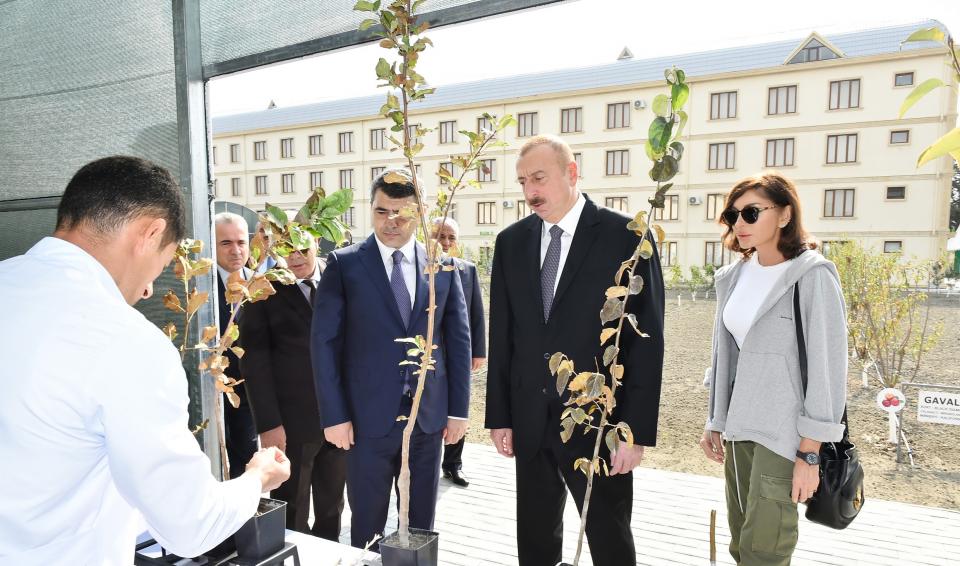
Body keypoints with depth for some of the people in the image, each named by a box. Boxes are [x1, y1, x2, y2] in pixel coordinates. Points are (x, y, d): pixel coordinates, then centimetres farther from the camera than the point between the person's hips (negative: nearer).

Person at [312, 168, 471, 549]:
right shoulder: (344, 264, -4)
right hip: (368, 417, -2)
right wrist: (334, 415, -8)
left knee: (421, 524, 17)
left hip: (429, 416, 2)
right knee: (366, 526, 13)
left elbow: (459, 340, 6)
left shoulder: (443, 267, 3)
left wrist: (458, 409, 4)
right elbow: (324, 342, -5)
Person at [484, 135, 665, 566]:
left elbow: (647, 340, -9)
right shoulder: (511, 242, 5)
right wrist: (499, 416, 5)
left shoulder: (626, 237, -8)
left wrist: (637, 429, -12)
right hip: (529, 421, 4)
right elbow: (502, 337, 6)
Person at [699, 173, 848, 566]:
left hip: (785, 433, -6)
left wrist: (809, 454, -13)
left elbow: (827, 369, -13)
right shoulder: (733, 276, 7)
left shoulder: (813, 277, -12)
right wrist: (715, 422, 14)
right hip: (739, 426, 6)